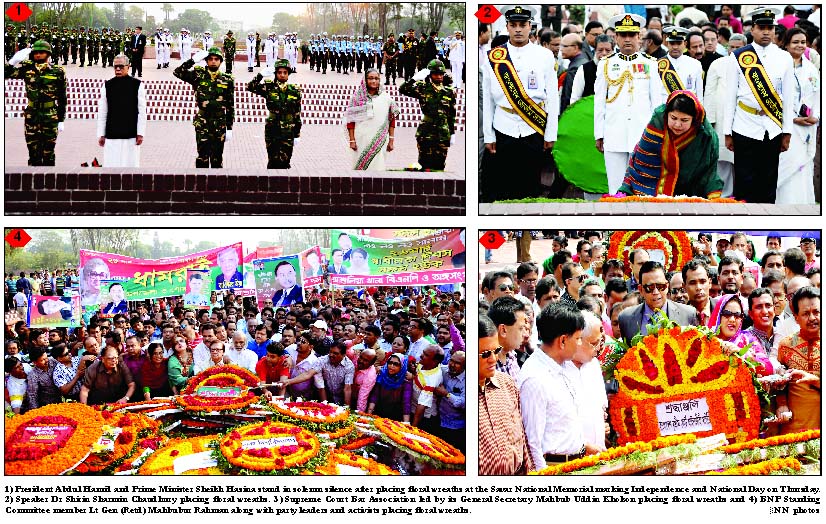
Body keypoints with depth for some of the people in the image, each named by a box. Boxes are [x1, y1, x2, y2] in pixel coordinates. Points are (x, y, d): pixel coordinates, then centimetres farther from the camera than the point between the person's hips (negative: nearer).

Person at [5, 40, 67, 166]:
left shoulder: (58, 72, 0)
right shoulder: (27, 69, 3)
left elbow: (62, 99, 4)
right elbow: (5, 73, -1)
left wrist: (61, 120, 3)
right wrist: (14, 60, -13)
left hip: (50, 118, -2)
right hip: (31, 117, 2)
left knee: (48, 153, 3)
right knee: (34, 153, 5)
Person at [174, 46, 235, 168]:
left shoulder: (227, 80, 5)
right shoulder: (198, 76, 2)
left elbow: (231, 106, 6)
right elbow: (178, 72, -9)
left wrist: (229, 128, 3)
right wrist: (193, 60, -17)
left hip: (220, 125, 1)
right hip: (202, 124, -1)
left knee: (217, 158, 7)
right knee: (203, 156, -1)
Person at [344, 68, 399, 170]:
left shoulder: (386, 98, 7)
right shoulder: (357, 97, 3)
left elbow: (392, 121, 9)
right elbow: (350, 120, 2)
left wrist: (391, 140, 6)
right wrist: (352, 140, -3)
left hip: (379, 142, 0)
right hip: (361, 140, 0)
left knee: (377, 167, -5)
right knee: (360, 167, 0)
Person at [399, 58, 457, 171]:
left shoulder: (449, 92, 9)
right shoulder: (423, 88, 1)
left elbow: (452, 115, 15)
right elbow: (403, 90, -9)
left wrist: (453, 133, 14)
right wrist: (415, 78, -17)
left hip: (443, 133, 2)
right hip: (426, 132, -2)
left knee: (440, 165, 3)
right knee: (425, 163, -3)